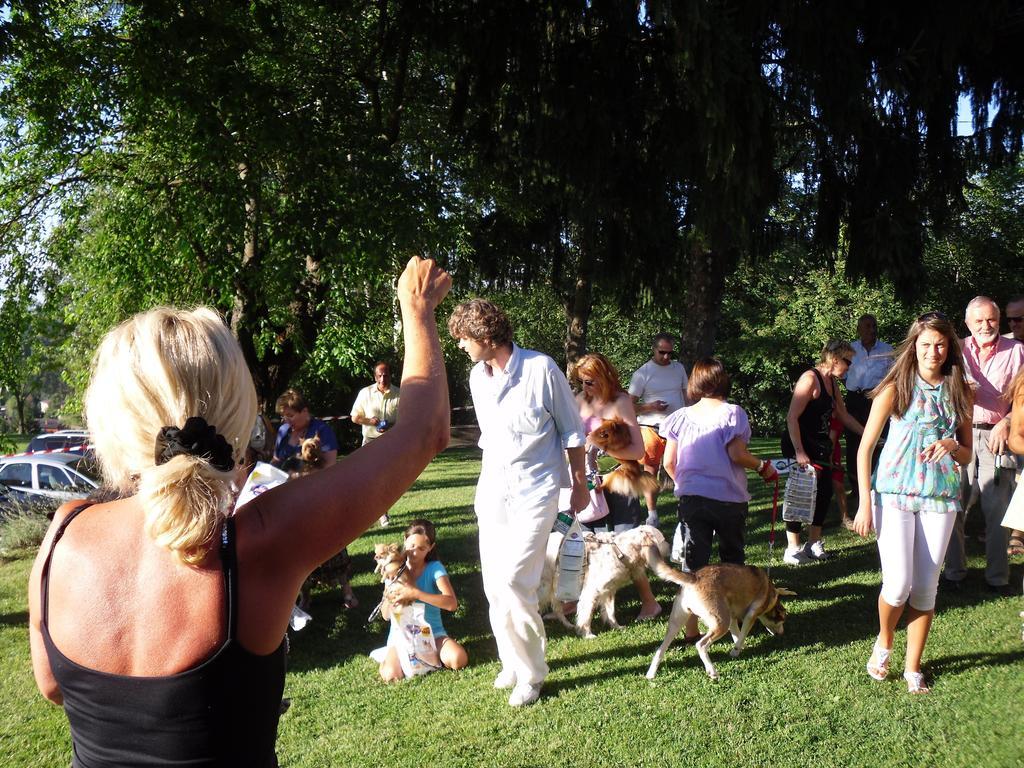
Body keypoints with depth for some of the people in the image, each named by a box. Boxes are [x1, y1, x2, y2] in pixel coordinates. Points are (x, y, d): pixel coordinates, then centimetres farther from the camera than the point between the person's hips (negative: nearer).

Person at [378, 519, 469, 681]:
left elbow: (452, 603, -26)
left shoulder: (435, 568, -9)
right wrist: (390, 598, -25)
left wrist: (415, 593, -34)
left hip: (432, 631, 0)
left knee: (459, 660, -27)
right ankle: (391, 656, 6)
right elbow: (386, 615, -2)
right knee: (391, 675, -28)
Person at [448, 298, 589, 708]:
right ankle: (512, 661, 24)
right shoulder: (477, 377, 7)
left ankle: (531, 672, 5)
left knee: (514, 581, -13)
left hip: (535, 490, -6)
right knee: (494, 585, 6)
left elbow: (572, 430, -3)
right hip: (493, 489, 6)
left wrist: (580, 484, 1)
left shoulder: (540, 368, -11)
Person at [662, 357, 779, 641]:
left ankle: (691, 628, 1)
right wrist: (762, 466, 2)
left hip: (691, 499, 2)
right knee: (732, 559, 19)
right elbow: (736, 454, -15)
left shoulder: (682, 416, 2)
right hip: (729, 498, -1)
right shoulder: (731, 412, -7)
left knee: (693, 564, 5)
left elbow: (669, 462, 2)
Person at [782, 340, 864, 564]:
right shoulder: (810, 378, -18)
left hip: (819, 446, 9)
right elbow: (792, 418, -23)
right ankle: (792, 549, 2)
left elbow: (843, 415, 22)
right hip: (799, 445, -9)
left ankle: (813, 543, 22)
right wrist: (799, 452, -26)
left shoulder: (832, 382, 11)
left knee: (825, 491, 9)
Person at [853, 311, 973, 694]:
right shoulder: (895, 389, -3)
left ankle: (913, 668, 20)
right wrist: (864, 503, -7)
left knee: (925, 588, 5)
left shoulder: (959, 392, 7)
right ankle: (883, 643, 21)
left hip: (940, 497, 3)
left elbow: (967, 454, 14)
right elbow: (865, 448, -2)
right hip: (895, 494, -3)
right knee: (898, 584, -9)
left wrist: (952, 446, -11)